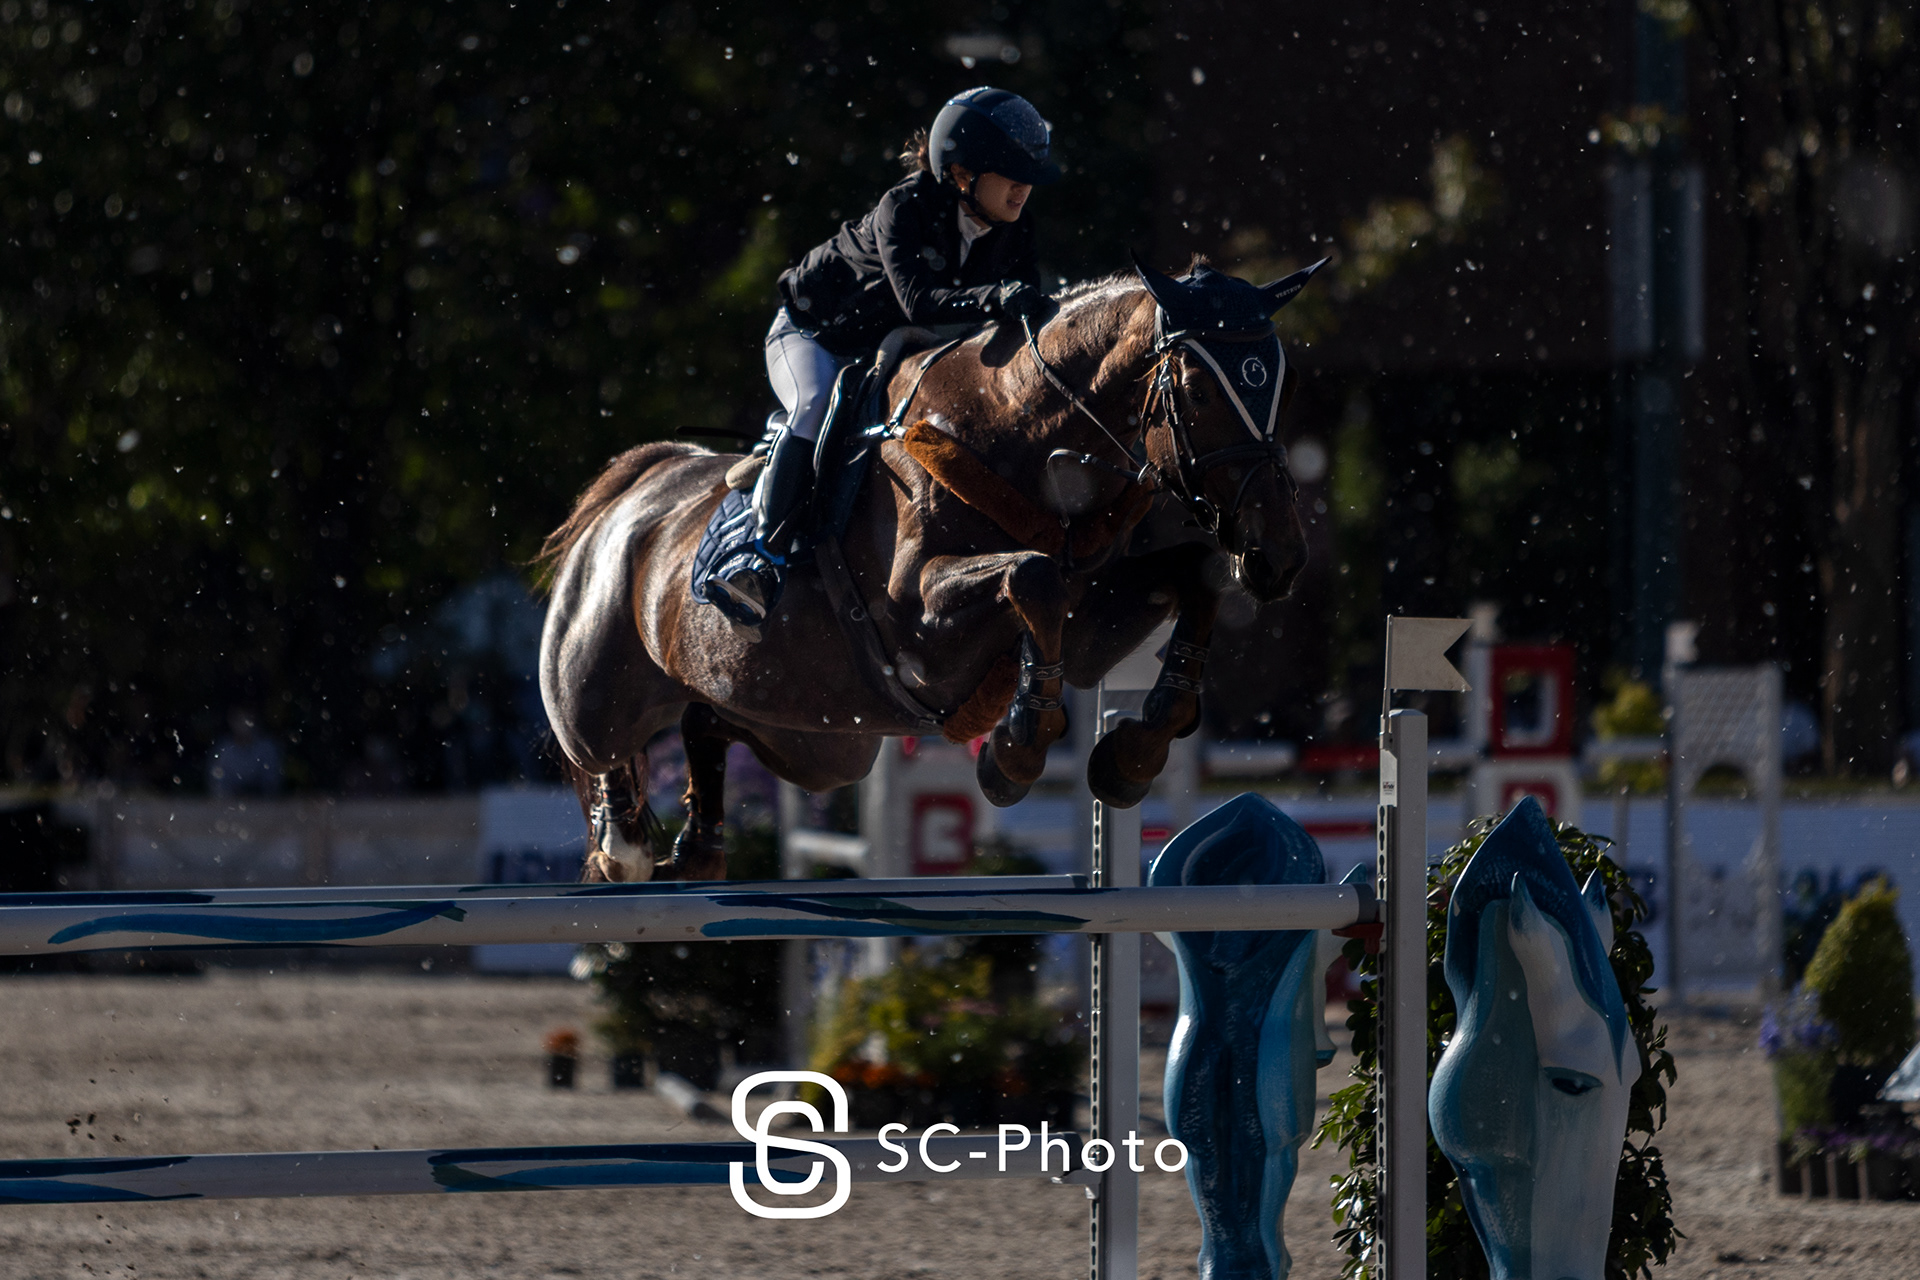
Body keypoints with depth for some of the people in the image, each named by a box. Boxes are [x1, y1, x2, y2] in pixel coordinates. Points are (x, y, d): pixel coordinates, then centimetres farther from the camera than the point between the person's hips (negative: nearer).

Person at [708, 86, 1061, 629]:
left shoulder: (1014, 233, -12)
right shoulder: (903, 210, -31)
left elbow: (1027, 310, -10)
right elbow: (919, 300, -45)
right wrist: (996, 299, -59)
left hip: (889, 354, 7)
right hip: (814, 334, -7)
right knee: (818, 405, -34)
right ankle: (765, 558, -34)